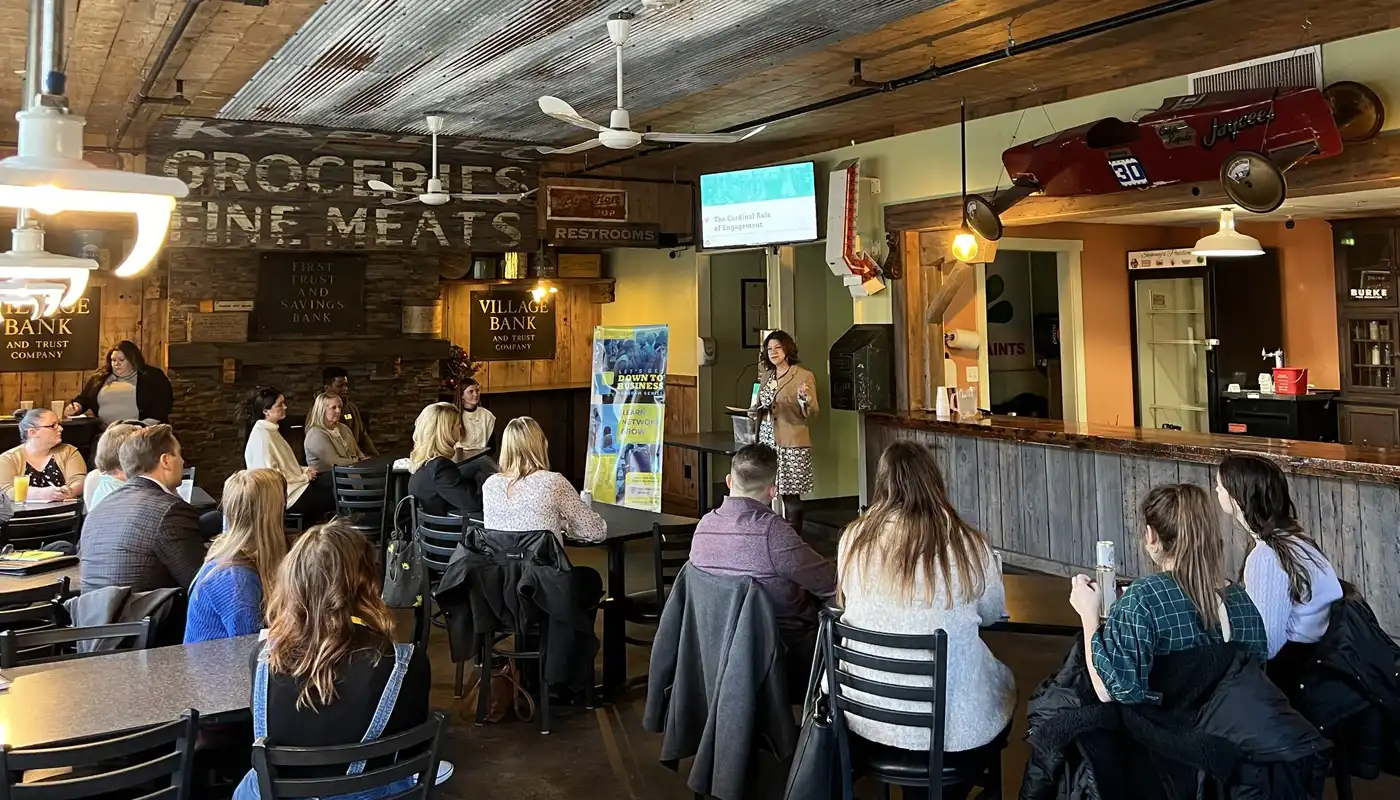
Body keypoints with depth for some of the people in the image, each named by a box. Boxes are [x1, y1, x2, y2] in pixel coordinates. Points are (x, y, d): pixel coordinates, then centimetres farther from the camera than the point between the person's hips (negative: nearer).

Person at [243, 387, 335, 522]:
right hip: (287, 495, -9)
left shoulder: (272, 431, 11)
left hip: (294, 484, 9)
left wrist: (304, 470, 4)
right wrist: (304, 477, -14)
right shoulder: (261, 436, -19)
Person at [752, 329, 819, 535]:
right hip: (767, 441, 6)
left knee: (790, 495, -4)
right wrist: (757, 411, 7)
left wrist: (805, 399, -27)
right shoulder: (766, 374, 14)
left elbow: (812, 413, -7)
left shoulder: (804, 375, -5)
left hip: (791, 444, -6)